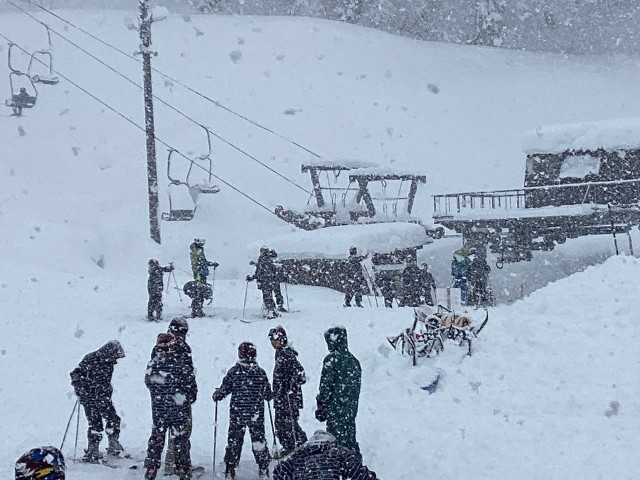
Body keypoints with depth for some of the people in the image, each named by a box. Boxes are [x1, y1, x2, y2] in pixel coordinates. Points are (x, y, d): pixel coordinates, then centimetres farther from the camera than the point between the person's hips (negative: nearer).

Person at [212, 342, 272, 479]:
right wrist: (269, 396, 27)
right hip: (256, 414, 1)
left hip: (237, 413, -1)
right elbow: (268, 394, 4)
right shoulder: (260, 372, -4)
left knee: (234, 440, 8)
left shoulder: (234, 371, -8)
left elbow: (224, 389, -3)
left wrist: (216, 395, 17)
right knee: (259, 439, 10)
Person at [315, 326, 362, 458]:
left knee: (337, 439, -3)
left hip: (335, 409, -7)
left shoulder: (332, 359, -13)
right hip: (351, 409, 7)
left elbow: (325, 386, -14)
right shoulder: (353, 360, 9)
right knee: (350, 439, 17)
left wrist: (320, 407, -7)